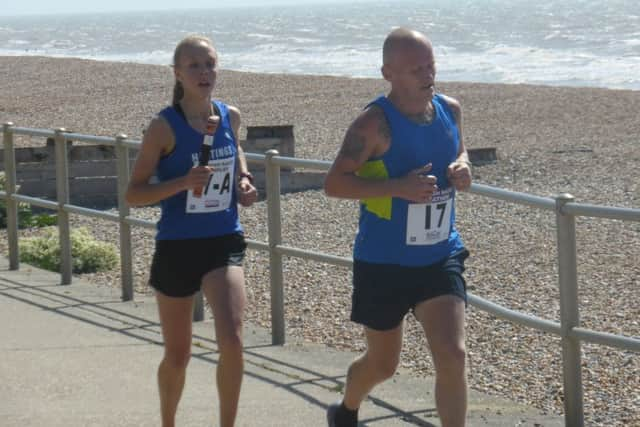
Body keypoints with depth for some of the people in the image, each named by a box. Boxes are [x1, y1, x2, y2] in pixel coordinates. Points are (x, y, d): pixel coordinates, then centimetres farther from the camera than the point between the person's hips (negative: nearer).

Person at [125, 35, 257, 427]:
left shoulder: (230, 116, 1)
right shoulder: (165, 127, -11)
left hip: (224, 243, 2)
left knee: (232, 342, -18)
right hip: (177, 247, -2)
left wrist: (244, 179, 7)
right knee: (178, 355, 11)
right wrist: (183, 182, -25)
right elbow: (134, 194, -10)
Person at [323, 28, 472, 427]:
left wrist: (463, 169, -5)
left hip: (441, 257, 4)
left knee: (453, 356, -13)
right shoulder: (375, 123, -17)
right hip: (384, 263, -4)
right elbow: (334, 183, -18)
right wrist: (399, 188, -29)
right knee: (383, 363, 13)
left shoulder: (450, 109, 1)